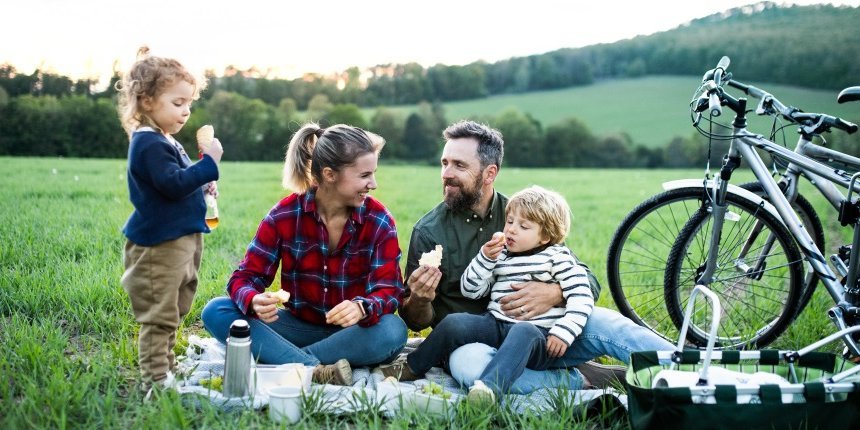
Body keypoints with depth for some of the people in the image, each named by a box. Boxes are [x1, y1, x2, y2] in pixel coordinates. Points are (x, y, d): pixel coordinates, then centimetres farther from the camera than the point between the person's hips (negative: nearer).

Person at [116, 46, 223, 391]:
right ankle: (156, 379, 3)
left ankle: (166, 368, 32)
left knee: (173, 311, 20)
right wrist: (209, 163, -23)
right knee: (159, 315, -4)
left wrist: (202, 185, 11)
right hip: (159, 243, -11)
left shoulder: (163, 140, 15)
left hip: (180, 239, 11)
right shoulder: (149, 144, -18)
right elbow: (173, 184, -26)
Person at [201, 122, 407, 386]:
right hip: (298, 326, 1)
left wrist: (362, 308, -39)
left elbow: (389, 290, -15)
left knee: (393, 331, -34)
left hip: (351, 334, -1)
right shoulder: (284, 215, -8)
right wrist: (254, 301, -35)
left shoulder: (379, 221, -9)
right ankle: (317, 371, -34)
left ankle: (280, 361, -26)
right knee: (216, 312, -20)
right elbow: (245, 277, -9)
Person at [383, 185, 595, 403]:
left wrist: (563, 332, -16)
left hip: (537, 334, -5)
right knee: (454, 322, -19)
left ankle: (489, 386, -62)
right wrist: (485, 258, -1)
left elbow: (582, 297, -4)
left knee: (524, 332, -40)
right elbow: (469, 290, 13)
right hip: (495, 326, 5)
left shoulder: (557, 257, 4)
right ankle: (411, 368, 1)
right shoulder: (500, 255, 18)